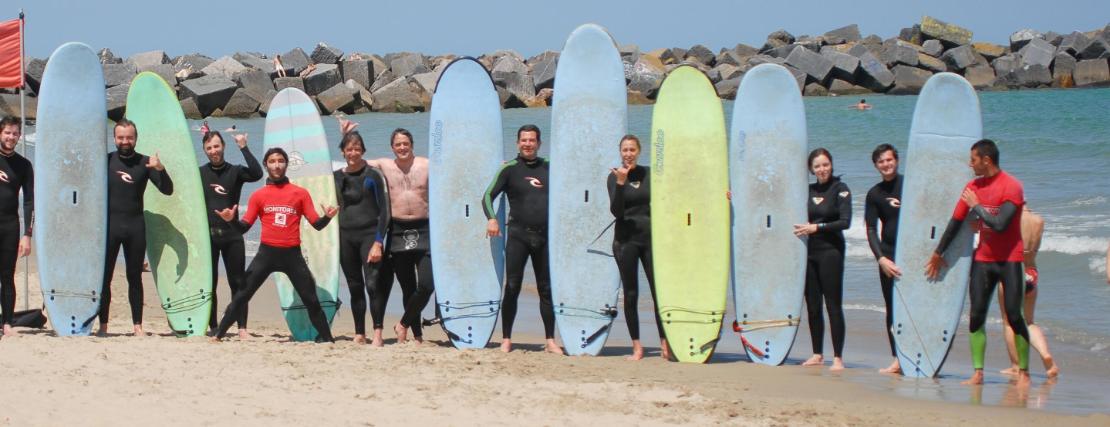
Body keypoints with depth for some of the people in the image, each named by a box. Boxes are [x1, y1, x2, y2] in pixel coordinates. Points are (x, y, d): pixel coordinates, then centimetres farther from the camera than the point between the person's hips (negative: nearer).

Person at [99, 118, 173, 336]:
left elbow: (167, 190, -3)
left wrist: (160, 169, -19)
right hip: (109, 224, 0)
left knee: (135, 278, 7)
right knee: (104, 277, -1)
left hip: (135, 226, 0)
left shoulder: (144, 162, 3)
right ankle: (103, 325, 4)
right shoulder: (105, 161, 4)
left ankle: (138, 326, 11)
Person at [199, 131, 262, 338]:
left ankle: (242, 328, -1)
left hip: (231, 235, -1)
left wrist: (243, 147, -13)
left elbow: (257, 174, -14)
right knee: (209, 284, 4)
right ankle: (213, 327, 11)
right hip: (207, 234, 1)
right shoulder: (199, 173, 7)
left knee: (237, 283, -2)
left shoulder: (235, 171, 6)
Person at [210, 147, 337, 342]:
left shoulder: (300, 193, 7)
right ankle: (218, 334, 6)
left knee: (311, 299, 1)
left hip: (292, 254, 0)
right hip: (267, 253, 0)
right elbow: (244, 227, 5)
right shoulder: (258, 195, 8)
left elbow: (317, 224, 4)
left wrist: (327, 216, -17)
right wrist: (231, 220, -15)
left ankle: (327, 339, 9)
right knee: (242, 295, -2)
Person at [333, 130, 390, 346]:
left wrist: (378, 242, -13)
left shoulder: (373, 175, -4)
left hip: (369, 234, -4)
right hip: (346, 236, 4)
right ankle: (359, 334, 14)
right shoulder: (337, 177, 9)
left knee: (373, 284, -15)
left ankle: (378, 333, -13)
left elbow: (384, 210, -6)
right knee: (355, 287, 8)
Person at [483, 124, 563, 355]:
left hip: (545, 236, 3)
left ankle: (550, 340, 9)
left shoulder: (549, 167, 11)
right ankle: (506, 340, 3)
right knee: (512, 287, -3)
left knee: (547, 288, 4)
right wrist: (491, 218, -19)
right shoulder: (509, 168, 2)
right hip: (518, 234, -3)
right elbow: (488, 196, -3)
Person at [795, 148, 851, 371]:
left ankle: (838, 358, -3)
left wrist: (817, 227, -16)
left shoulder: (840, 189, -4)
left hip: (831, 250, -6)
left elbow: (845, 221, -12)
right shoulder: (808, 190, 12)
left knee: (833, 305, -6)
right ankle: (817, 354, 17)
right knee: (812, 305, 7)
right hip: (809, 251, 6)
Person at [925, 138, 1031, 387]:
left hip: (1009, 259, -6)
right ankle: (978, 372, 1)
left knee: (1014, 316, -8)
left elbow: (1000, 225, -25)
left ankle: (1024, 373, 2)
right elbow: (956, 221, 15)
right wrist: (938, 253, 20)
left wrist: (976, 205, -13)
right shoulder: (973, 187, 6)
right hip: (983, 259, 6)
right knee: (976, 315, -1)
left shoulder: (1011, 187, -14)